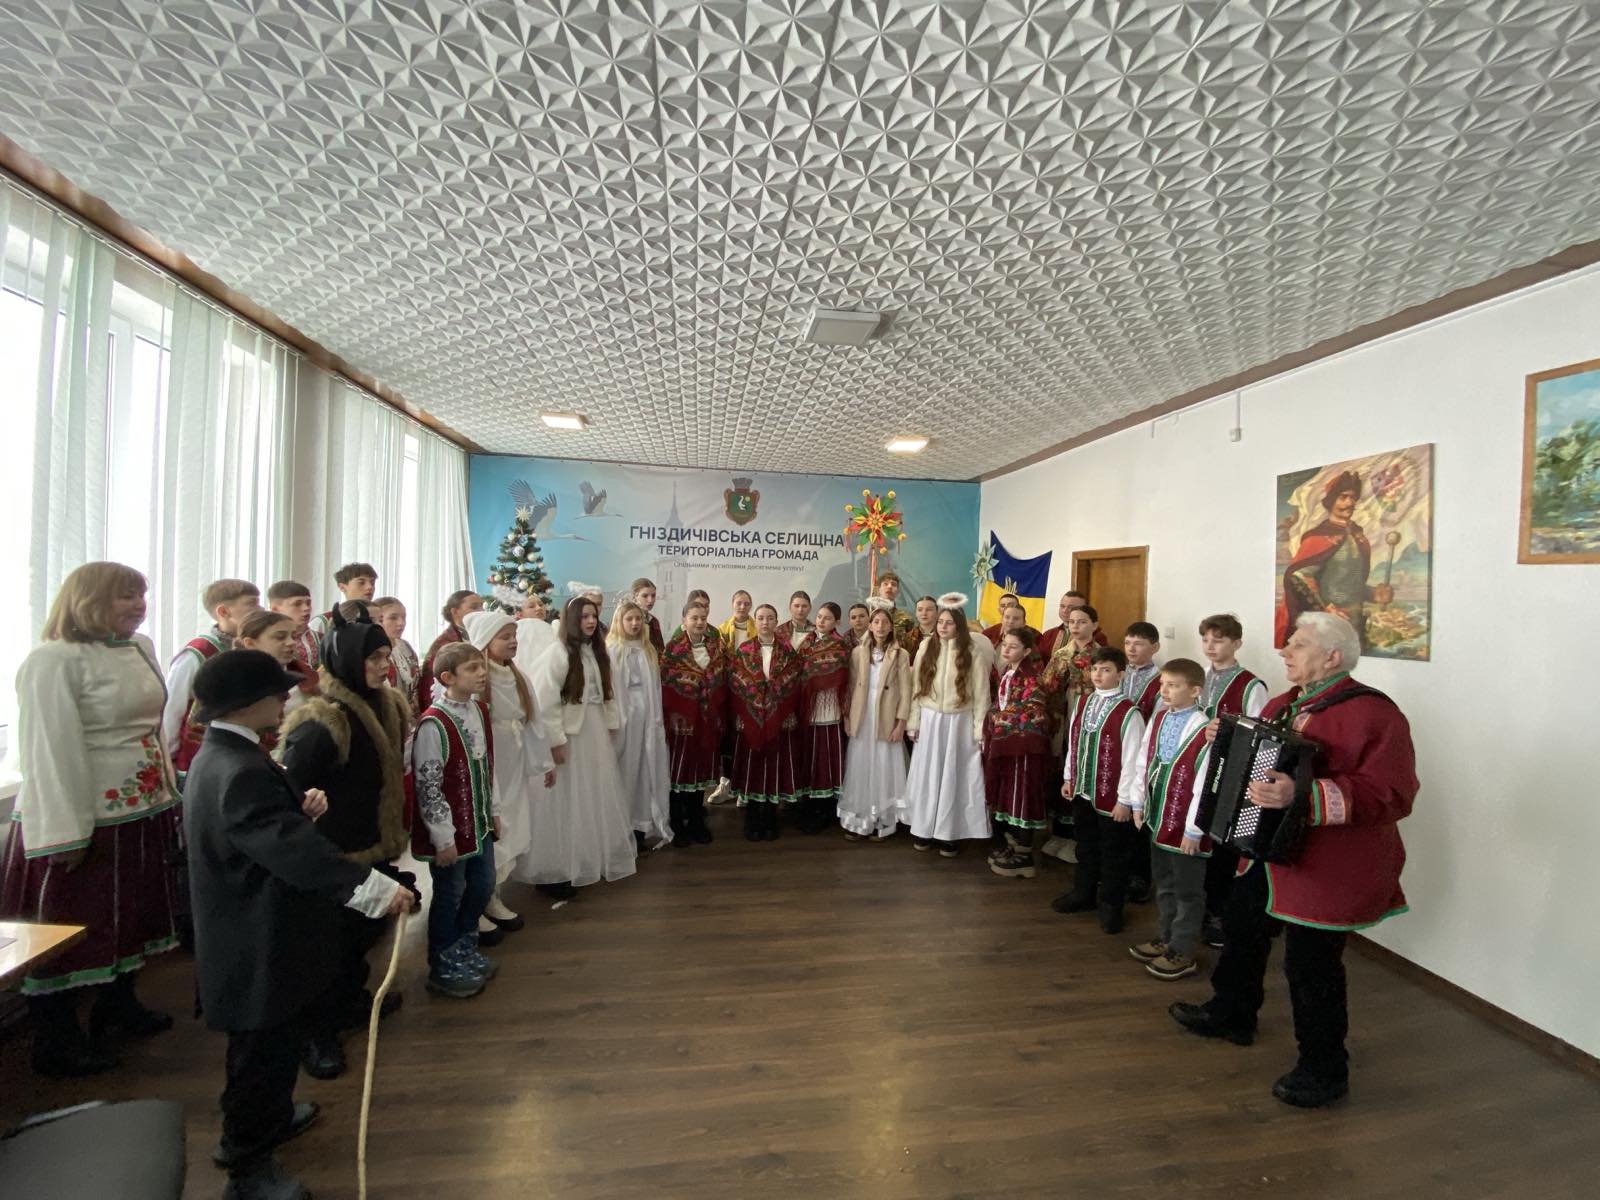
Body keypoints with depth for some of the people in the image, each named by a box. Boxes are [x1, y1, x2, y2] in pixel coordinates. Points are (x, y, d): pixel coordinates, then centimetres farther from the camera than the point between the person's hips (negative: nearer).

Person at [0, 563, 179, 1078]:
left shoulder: (141, 648, 7)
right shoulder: (54, 660, -17)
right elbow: (51, 750, -19)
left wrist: (166, 793, 13)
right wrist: (65, 834, -19)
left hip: (140, 813, 8)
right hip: (85, 821, -8)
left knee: (131, 913, 21)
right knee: (67, 928, 7)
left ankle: (117, 1004, 39)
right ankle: (55, 1043, 23)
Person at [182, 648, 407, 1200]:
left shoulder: (220, 755, 5)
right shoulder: (240, 772, -30)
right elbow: (293, 847, -41)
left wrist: (300, 804, -6)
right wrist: (372, 887, -46)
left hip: (252, 935, 11)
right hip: (261, 945, -11)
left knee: (269, 1040, 29)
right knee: (265, 1047, 9)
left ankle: (271, 1115, 50)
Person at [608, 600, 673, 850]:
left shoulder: (648, 649, 13)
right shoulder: (611, 650, -5)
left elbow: (655, 685, 12)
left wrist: (658, 718, 7)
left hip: (647, 717, 5)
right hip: (623, 717, -5)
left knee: (648, 768, 6)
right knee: (625, 770, 1)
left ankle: (644, 825, 15)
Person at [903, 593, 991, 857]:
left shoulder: (973, 654, -4)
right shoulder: (925, 649, 2)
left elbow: (981, 695, -3)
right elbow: (916, 688, 3)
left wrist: (979, 730, -6)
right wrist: (913, 722, 1)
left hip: (959, 723, -2)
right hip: (929, 722, 2)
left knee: (953, 777, 5)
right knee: (927, 776, 8)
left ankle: (948, 834, 15)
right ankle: (924, 830, 19)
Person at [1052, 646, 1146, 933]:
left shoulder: (1128, 713, -18)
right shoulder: (1082, 702, 3)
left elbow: (1132, 759, -16)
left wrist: (1125, 800, -14)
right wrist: (1068, 778, 13)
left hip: (1111, 797, -6)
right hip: (1082, 791, 6)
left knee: (1113, 854, 11)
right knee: (1086, 846, 22)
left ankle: (1111, 905, 28)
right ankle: (1084, 894, 39)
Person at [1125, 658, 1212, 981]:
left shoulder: (1205, 731, -21)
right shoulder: (1158, 719, 2)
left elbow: (1204, 785, -19)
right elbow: (1143, 761, 10)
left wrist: (1194, 830, -15)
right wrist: (1137, 802, 10)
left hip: (1184, 825, -7)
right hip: (1158, 818, 7)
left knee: (1187, 892, 10)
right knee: (1164, 884, 22)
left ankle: (1182, 952, 24)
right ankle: (1166, 937, 39)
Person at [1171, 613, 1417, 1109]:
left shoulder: (1372, 713, -21)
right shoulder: (1285, 704, 6)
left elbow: (1390, 795, -29)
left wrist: (1302, 796, -38)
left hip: (1329, 866, -9)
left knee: (1311, 962, 3)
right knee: (1243, 926, 23)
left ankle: (1324, 1070, 27)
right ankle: (1231, 1013, 45)